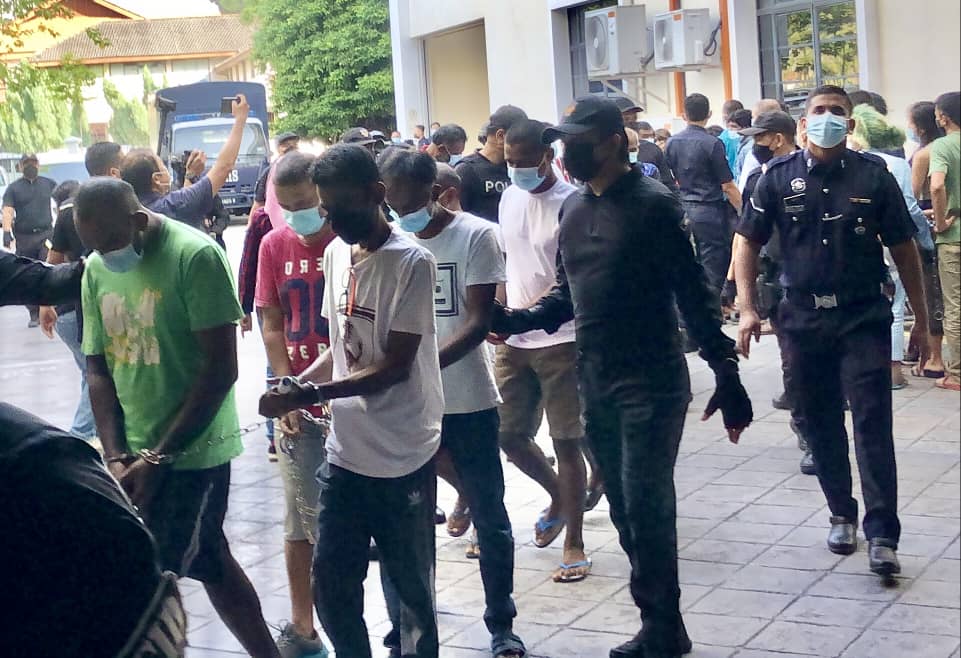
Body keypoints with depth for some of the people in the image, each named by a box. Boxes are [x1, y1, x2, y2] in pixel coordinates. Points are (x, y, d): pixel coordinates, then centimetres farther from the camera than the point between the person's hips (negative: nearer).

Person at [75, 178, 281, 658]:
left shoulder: (195, 257, -16)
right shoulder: (97, 269, 3)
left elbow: (221, 369, -17)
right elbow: (98, 369, 8)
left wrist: (158, 458, -16)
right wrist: (116, 457, -5)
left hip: (192, 451, -6)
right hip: (133, 454, 6)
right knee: (209, 564, 17)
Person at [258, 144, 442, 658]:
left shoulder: (411, 262, -14)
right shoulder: (336, 253, 8)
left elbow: (396, 365, -17)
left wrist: (309, 395, -22)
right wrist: (296, 385, -1)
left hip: (403, 458, -6)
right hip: (345, 452, 6)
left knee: (411, 587, 7)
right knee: (331, 583, 9)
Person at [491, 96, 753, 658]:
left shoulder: (653, 204, -11)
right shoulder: (574, 208, 10)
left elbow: (694, 295, -13)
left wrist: (727, 376, -16)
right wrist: (517, 320, 2)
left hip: (651, 383, -7)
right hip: (595, 384, 7)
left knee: (647, 509, -5)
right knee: (625, 510, 12)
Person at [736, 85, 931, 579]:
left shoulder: (873, 175, -1)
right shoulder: (779, 177, 1)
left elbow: (903, 249, 2)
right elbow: (749, 244, 4)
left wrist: (921, 318, 2)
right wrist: (748, 309, -6)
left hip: (864, 319, -2)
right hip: (803, 319, 2)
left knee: (872, 424, -7)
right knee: (821, 424, 11)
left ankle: (882, 535, -5)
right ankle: (842, 514, 28)